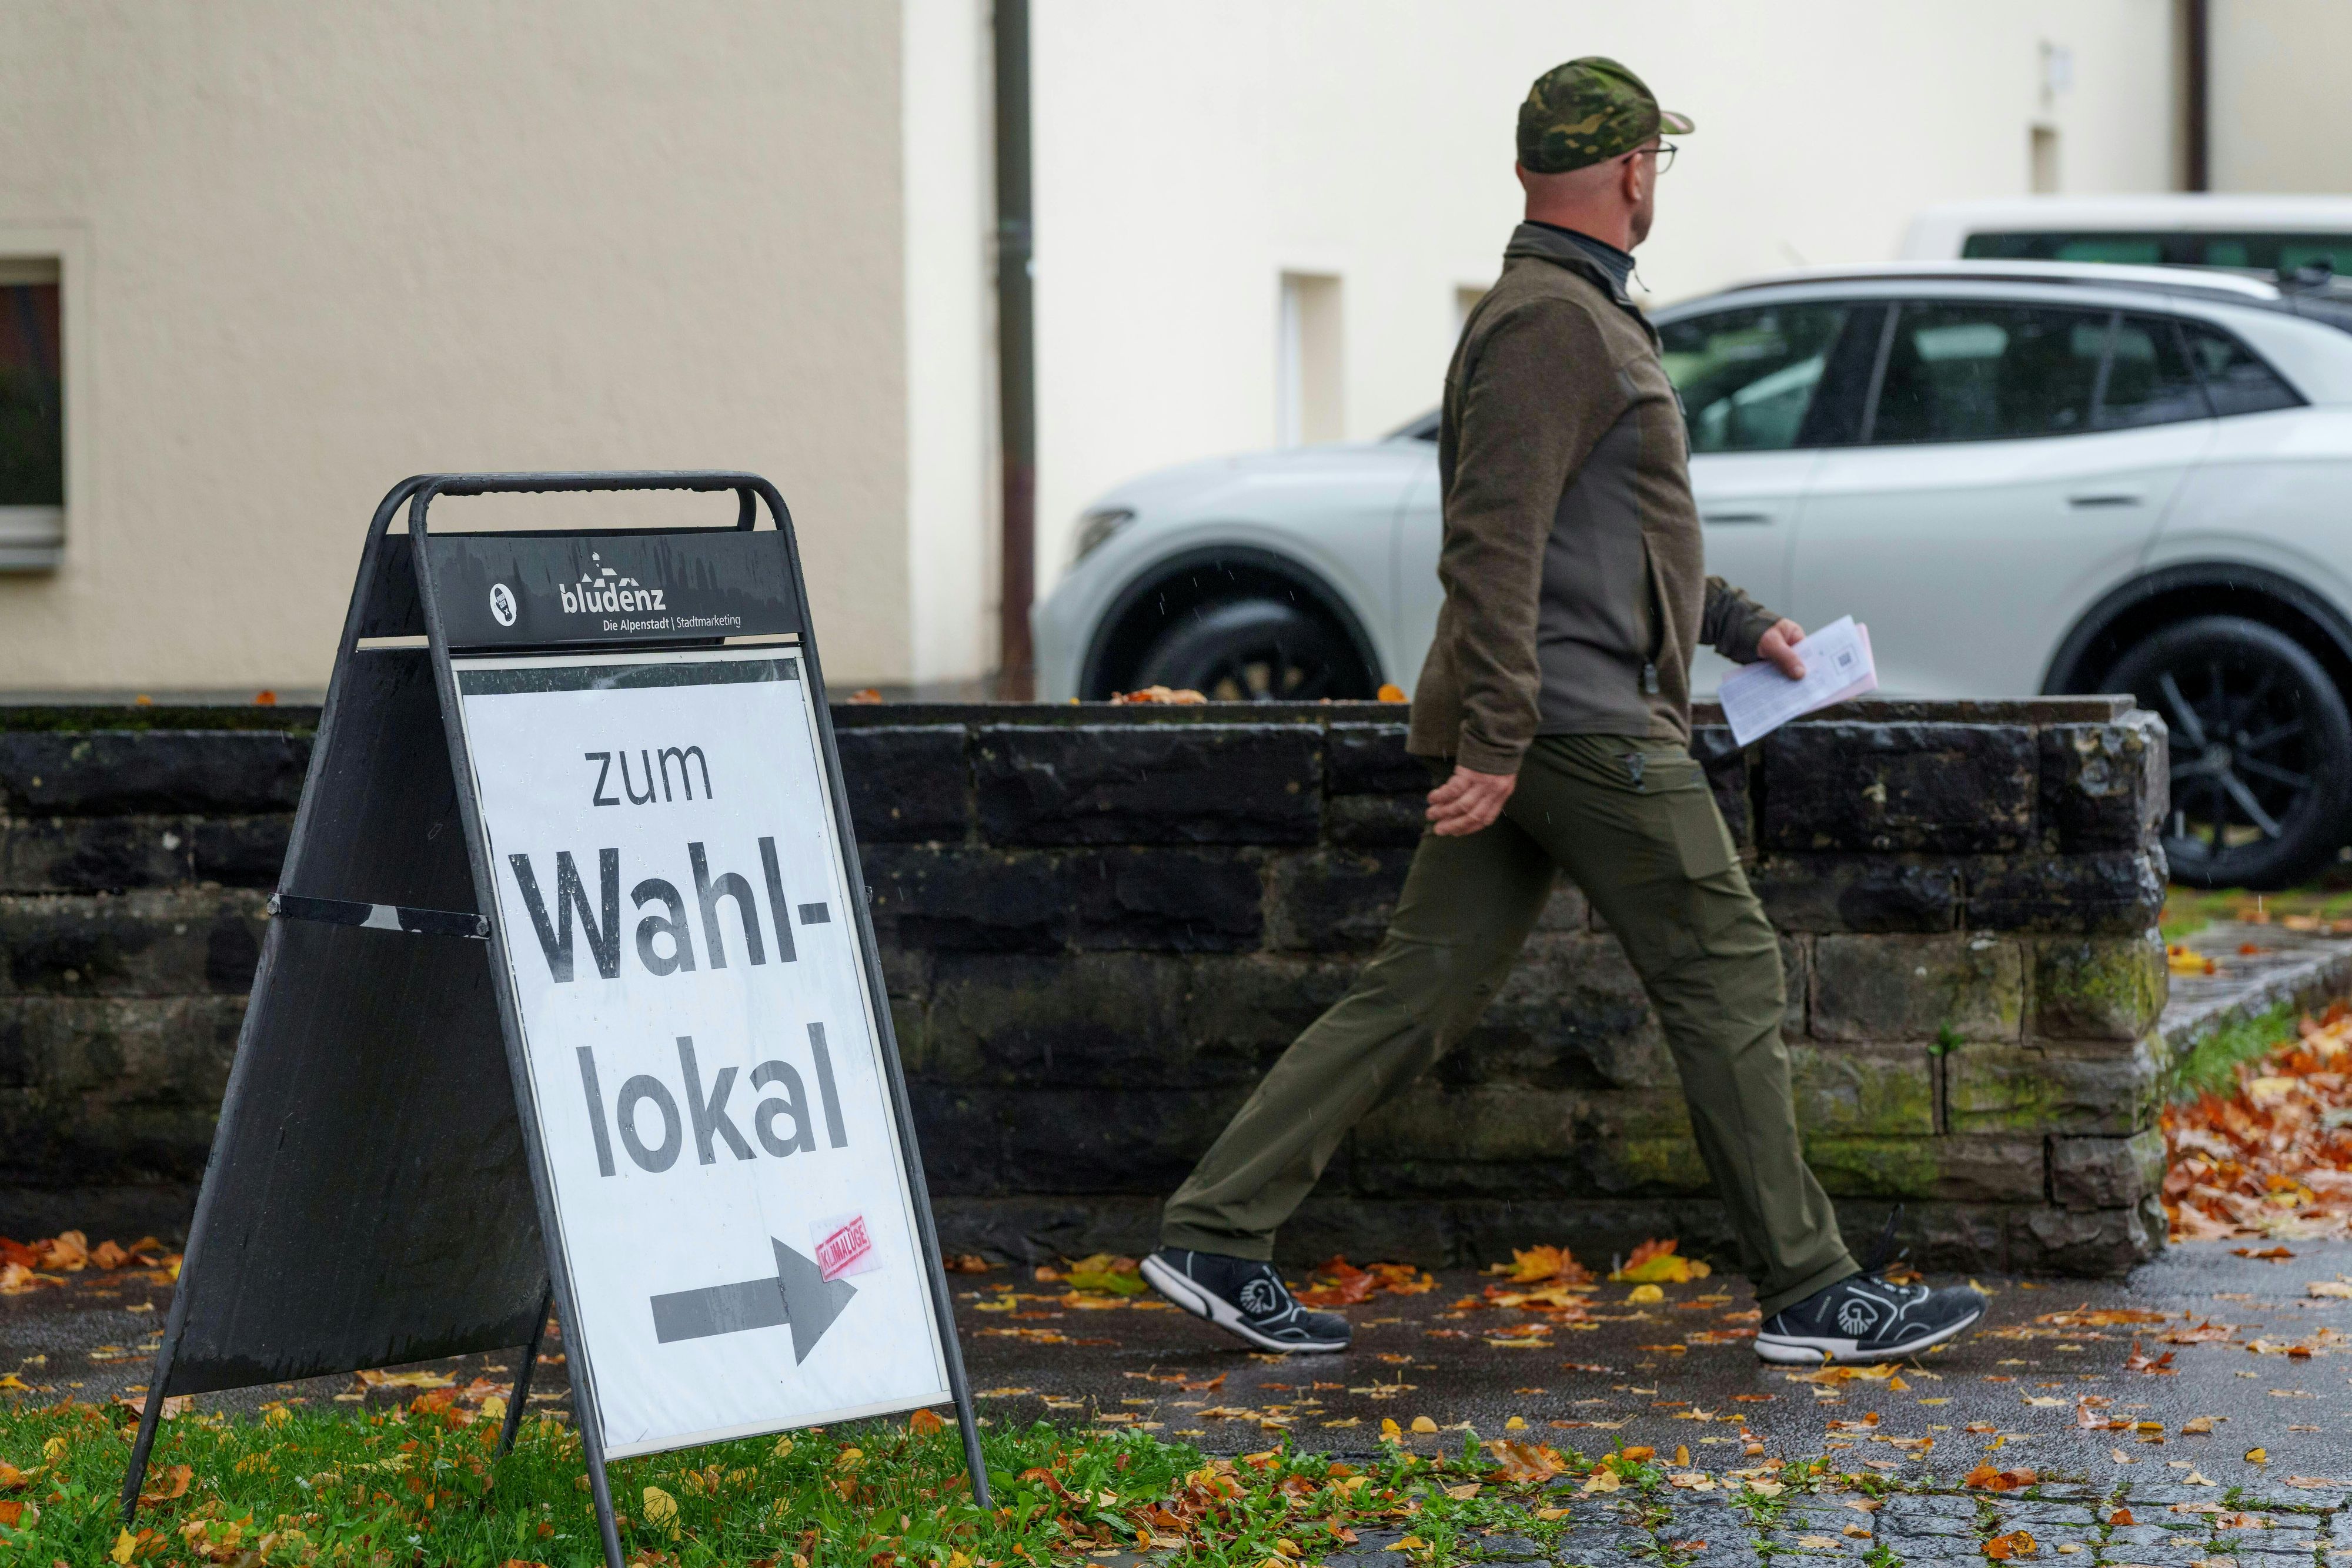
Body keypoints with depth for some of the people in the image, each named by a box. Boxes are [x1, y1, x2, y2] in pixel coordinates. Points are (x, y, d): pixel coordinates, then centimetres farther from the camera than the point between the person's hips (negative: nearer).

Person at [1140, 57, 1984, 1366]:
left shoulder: (1574, 315, 21)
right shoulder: (1554, 323, -13)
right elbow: (1495, 544, -21)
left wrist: (1739, 623, 31)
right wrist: (1496, 739, -24)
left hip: (1530, 728, 10)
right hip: (1580, 720, -10)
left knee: (1422, 994, 7)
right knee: (1728, 980, -4)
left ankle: (1215, 1235, 5)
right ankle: (1811, 1294, 1)